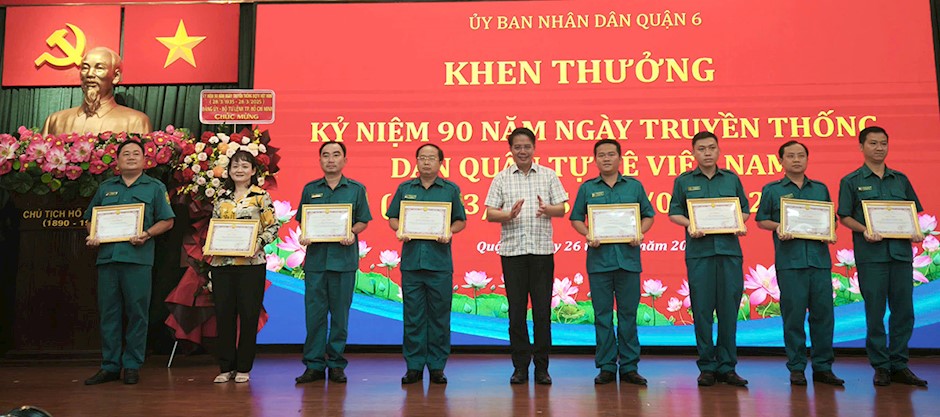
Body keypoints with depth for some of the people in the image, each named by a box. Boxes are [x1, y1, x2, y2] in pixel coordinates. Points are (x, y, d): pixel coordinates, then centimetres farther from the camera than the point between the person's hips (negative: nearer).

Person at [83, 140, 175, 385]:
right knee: (108, 313, 6)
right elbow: (91, 218, 22)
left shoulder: (155, 188, 9)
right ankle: (109, 366, 14)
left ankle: (132, 366, 9)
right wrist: (91, 235, 2)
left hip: (137, 258, -3)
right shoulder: (105, 188, 19)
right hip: (107, 256, 3)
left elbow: (167, 221, 4)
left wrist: (147, 234, -12)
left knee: (137, 313, 0)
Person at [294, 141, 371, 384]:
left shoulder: (356, 189, 6)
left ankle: (336, 364, 14)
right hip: (315, 257, 1)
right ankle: (314, 365, 10)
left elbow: (363, 221, 6)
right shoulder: (310, 189, 11)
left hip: (344, 257, -1)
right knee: (314, 311, 1)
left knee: (340, 312, 4)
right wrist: (303, 236, -5)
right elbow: (302, 220, 14)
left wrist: (352, 233, -13)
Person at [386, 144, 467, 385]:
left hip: (440, 262, -1)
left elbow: (461, 221, 9)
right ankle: (414, 366, 13)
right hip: (411, 260, 1)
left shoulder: (451, 190, 8)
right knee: (413, 315, 4)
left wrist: (449, 232, -10)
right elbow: (392, 218, 15)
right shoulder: (405, 189, 12)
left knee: (439, 316, 3)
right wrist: (399, 230, -6)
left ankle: (437, 367, 13)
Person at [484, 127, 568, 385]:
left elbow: (562, 209, 7)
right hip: (512, 250, 0)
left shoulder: (548, 175, 9)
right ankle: (520, 367, 15)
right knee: (516, 310, 4)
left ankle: (542, 368, 13)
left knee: (542, 310, 2)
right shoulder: (501, 178, 7)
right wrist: (509, 215, -17)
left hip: (542, 250, 0)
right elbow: (490, 213, 3)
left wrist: (547, 209, -14)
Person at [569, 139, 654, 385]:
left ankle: (629, 367, 14)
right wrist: (588, 235, -9)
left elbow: (648, 215, 12)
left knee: (628, 313, 5)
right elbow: (576, 219, 9)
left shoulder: (634, 186, 9)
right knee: (602, 314, 4)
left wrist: (640, 233, -6)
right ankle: (606, 367, 13)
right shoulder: (587, 188, 8)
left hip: (628, 257, 0)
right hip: (599, 258, 0)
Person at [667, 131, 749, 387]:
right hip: (699, 251, -2)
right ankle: (707, 367, 10)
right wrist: (689, 225, -12)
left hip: (730, 250, 2)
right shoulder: (683, 181, 9)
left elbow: (744, 210, 18)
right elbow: (674, 213, 7)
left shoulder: (732, 179, 15)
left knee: (729, 308, 2)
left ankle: (727, 367, 11)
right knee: (702, 309, 0)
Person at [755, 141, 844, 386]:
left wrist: (831, 233, 0)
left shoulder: (821, 189, 17)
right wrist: (777, 227, -11)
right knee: (794, 313, -1)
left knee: (823, 312, 2)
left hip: (819, 258, 3)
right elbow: (761, 220, 7)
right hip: (789, 259, -3)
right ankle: (796, 367, 9)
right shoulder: (772, 189, 8)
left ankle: (823, 367, 13)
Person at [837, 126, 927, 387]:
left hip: (901, 251, 4)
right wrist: (864, 230, -15)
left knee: (904, 310, 4)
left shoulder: (901, 180, 15)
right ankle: (880, 366, 10)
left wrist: (915, 232, -1)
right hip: (871, 254, -4)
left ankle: (898, 365, 15)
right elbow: (844, 217, 1)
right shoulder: (851, 181, 4)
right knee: (875, 311, 0)